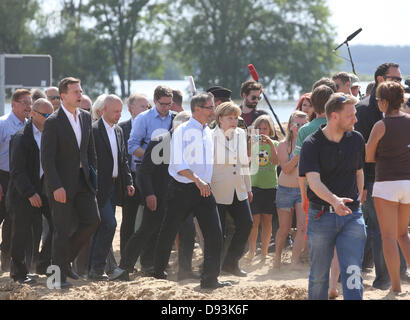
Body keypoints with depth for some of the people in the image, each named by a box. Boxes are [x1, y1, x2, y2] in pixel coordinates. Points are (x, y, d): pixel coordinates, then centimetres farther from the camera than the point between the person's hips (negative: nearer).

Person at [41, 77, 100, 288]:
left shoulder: (85, 117, 8)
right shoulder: (53, 122, -12)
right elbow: (47, 158, -15)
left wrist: (93, 174, 10)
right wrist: (56, 187, -19)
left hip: (83, 180, 6)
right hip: (62, 183, -6)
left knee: (92, 220, 0)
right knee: (63, 229, -2)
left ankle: (65, 258, 18)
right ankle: (60, 274, 9)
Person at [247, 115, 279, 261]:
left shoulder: (274, 144, 5)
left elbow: (276, 161, -11)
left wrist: (271, 144, -20)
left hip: (270, 186, 0)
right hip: (254, 185, 0)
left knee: (267, 220, 2)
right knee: (255, 220, -6)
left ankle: (264, 251, 9)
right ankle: (252, 250, 4)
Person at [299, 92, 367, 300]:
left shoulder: (356, 139, 5)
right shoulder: (312, 144, -9)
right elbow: (313, 180, -21)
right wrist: (334, 200, -38)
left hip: (351, 216, 2)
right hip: (321, 215, -2)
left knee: (353, 274, -9)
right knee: (319, 276, 8)